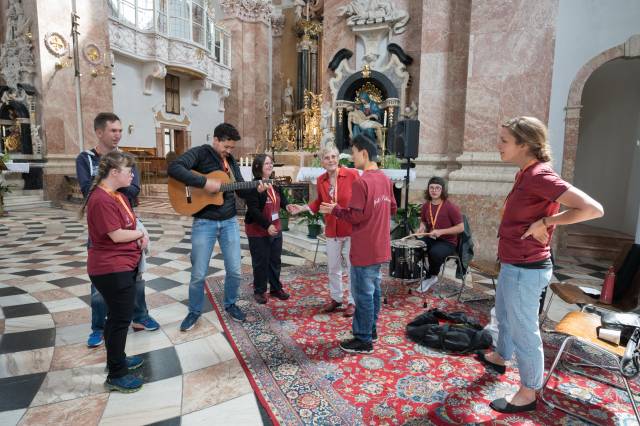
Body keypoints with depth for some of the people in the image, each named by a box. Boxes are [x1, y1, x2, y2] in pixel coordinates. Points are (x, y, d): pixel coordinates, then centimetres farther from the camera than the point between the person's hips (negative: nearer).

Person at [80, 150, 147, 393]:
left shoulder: (117, 195, 10)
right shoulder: (101, 200, -22)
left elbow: (129, 224, 16)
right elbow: (117, 235, -23)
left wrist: (140, 236, -4)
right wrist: (140, 234, -6)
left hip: (124, 266, 10)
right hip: (112, 270, -10)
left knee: (118, 316, 21)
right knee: (120, 319, 0)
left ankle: (117, 358, 39)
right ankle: (116, 376, 14)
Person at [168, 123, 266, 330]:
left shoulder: (231, 161, 11)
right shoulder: (200, 153, -8)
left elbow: (241, 189, 14)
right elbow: (174, 168, -25)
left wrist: (256, 189, -6)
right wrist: (205, 182, -28)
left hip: (230, 221, 5)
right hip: (204, 222, -5)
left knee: (234, 271, 8)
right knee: (199, 274, 4)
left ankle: (230, 304, 32)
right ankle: (194, 311, 27)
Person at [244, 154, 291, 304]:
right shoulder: (253, 186, -18)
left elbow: (282, 199, 12)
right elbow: (253, 210, -23)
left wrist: (287, 205, -11)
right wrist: (267, 226, -27)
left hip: (276, 228, 7)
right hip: (258, 230, -7)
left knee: (275, 260, 16)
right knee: (260, 262, 6)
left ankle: (276, 288, 30)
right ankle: (259, 291, 22)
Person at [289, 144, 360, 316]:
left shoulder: (352, 174, -14)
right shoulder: (321, 180, 1)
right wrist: (301, 208, 6)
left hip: (352, 229, -4)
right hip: (332, 230, 5)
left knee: (353, 267, 7)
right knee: (333, 267, 16)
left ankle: (352, 301, 24)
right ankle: (336, 298, 36)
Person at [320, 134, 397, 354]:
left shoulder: (361, 182, -19)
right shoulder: (385, 179, 7)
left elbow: (355, 216, -19)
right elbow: (392, 209, 16)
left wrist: (335, 209, -7)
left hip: (364, 250, -9)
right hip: (380, 247, 9)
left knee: (363, 294, 2)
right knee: (373, 289, 18)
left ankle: (364, 340, 14)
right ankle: (371, 330, 32)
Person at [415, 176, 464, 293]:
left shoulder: (451, 207, -15)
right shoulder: (426, 206, 3)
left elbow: (461, 227, -14)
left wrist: (441, 231, -23)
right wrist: (422, 228, -5)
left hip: (448, 242, -5)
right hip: (430, 238, 6)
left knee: (435, 252, -35)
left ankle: (430, 276, -4)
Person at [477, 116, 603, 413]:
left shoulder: (540, 177, -23)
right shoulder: (526, 174, 6)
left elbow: (593, 209, -28)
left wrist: (545, 223, -21)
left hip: (526, 269, -10)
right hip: (512, 265, 10)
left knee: (524, 332, 6)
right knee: (504, 315, 28)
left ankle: (528, 394, 26)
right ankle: (500, 358, 51)